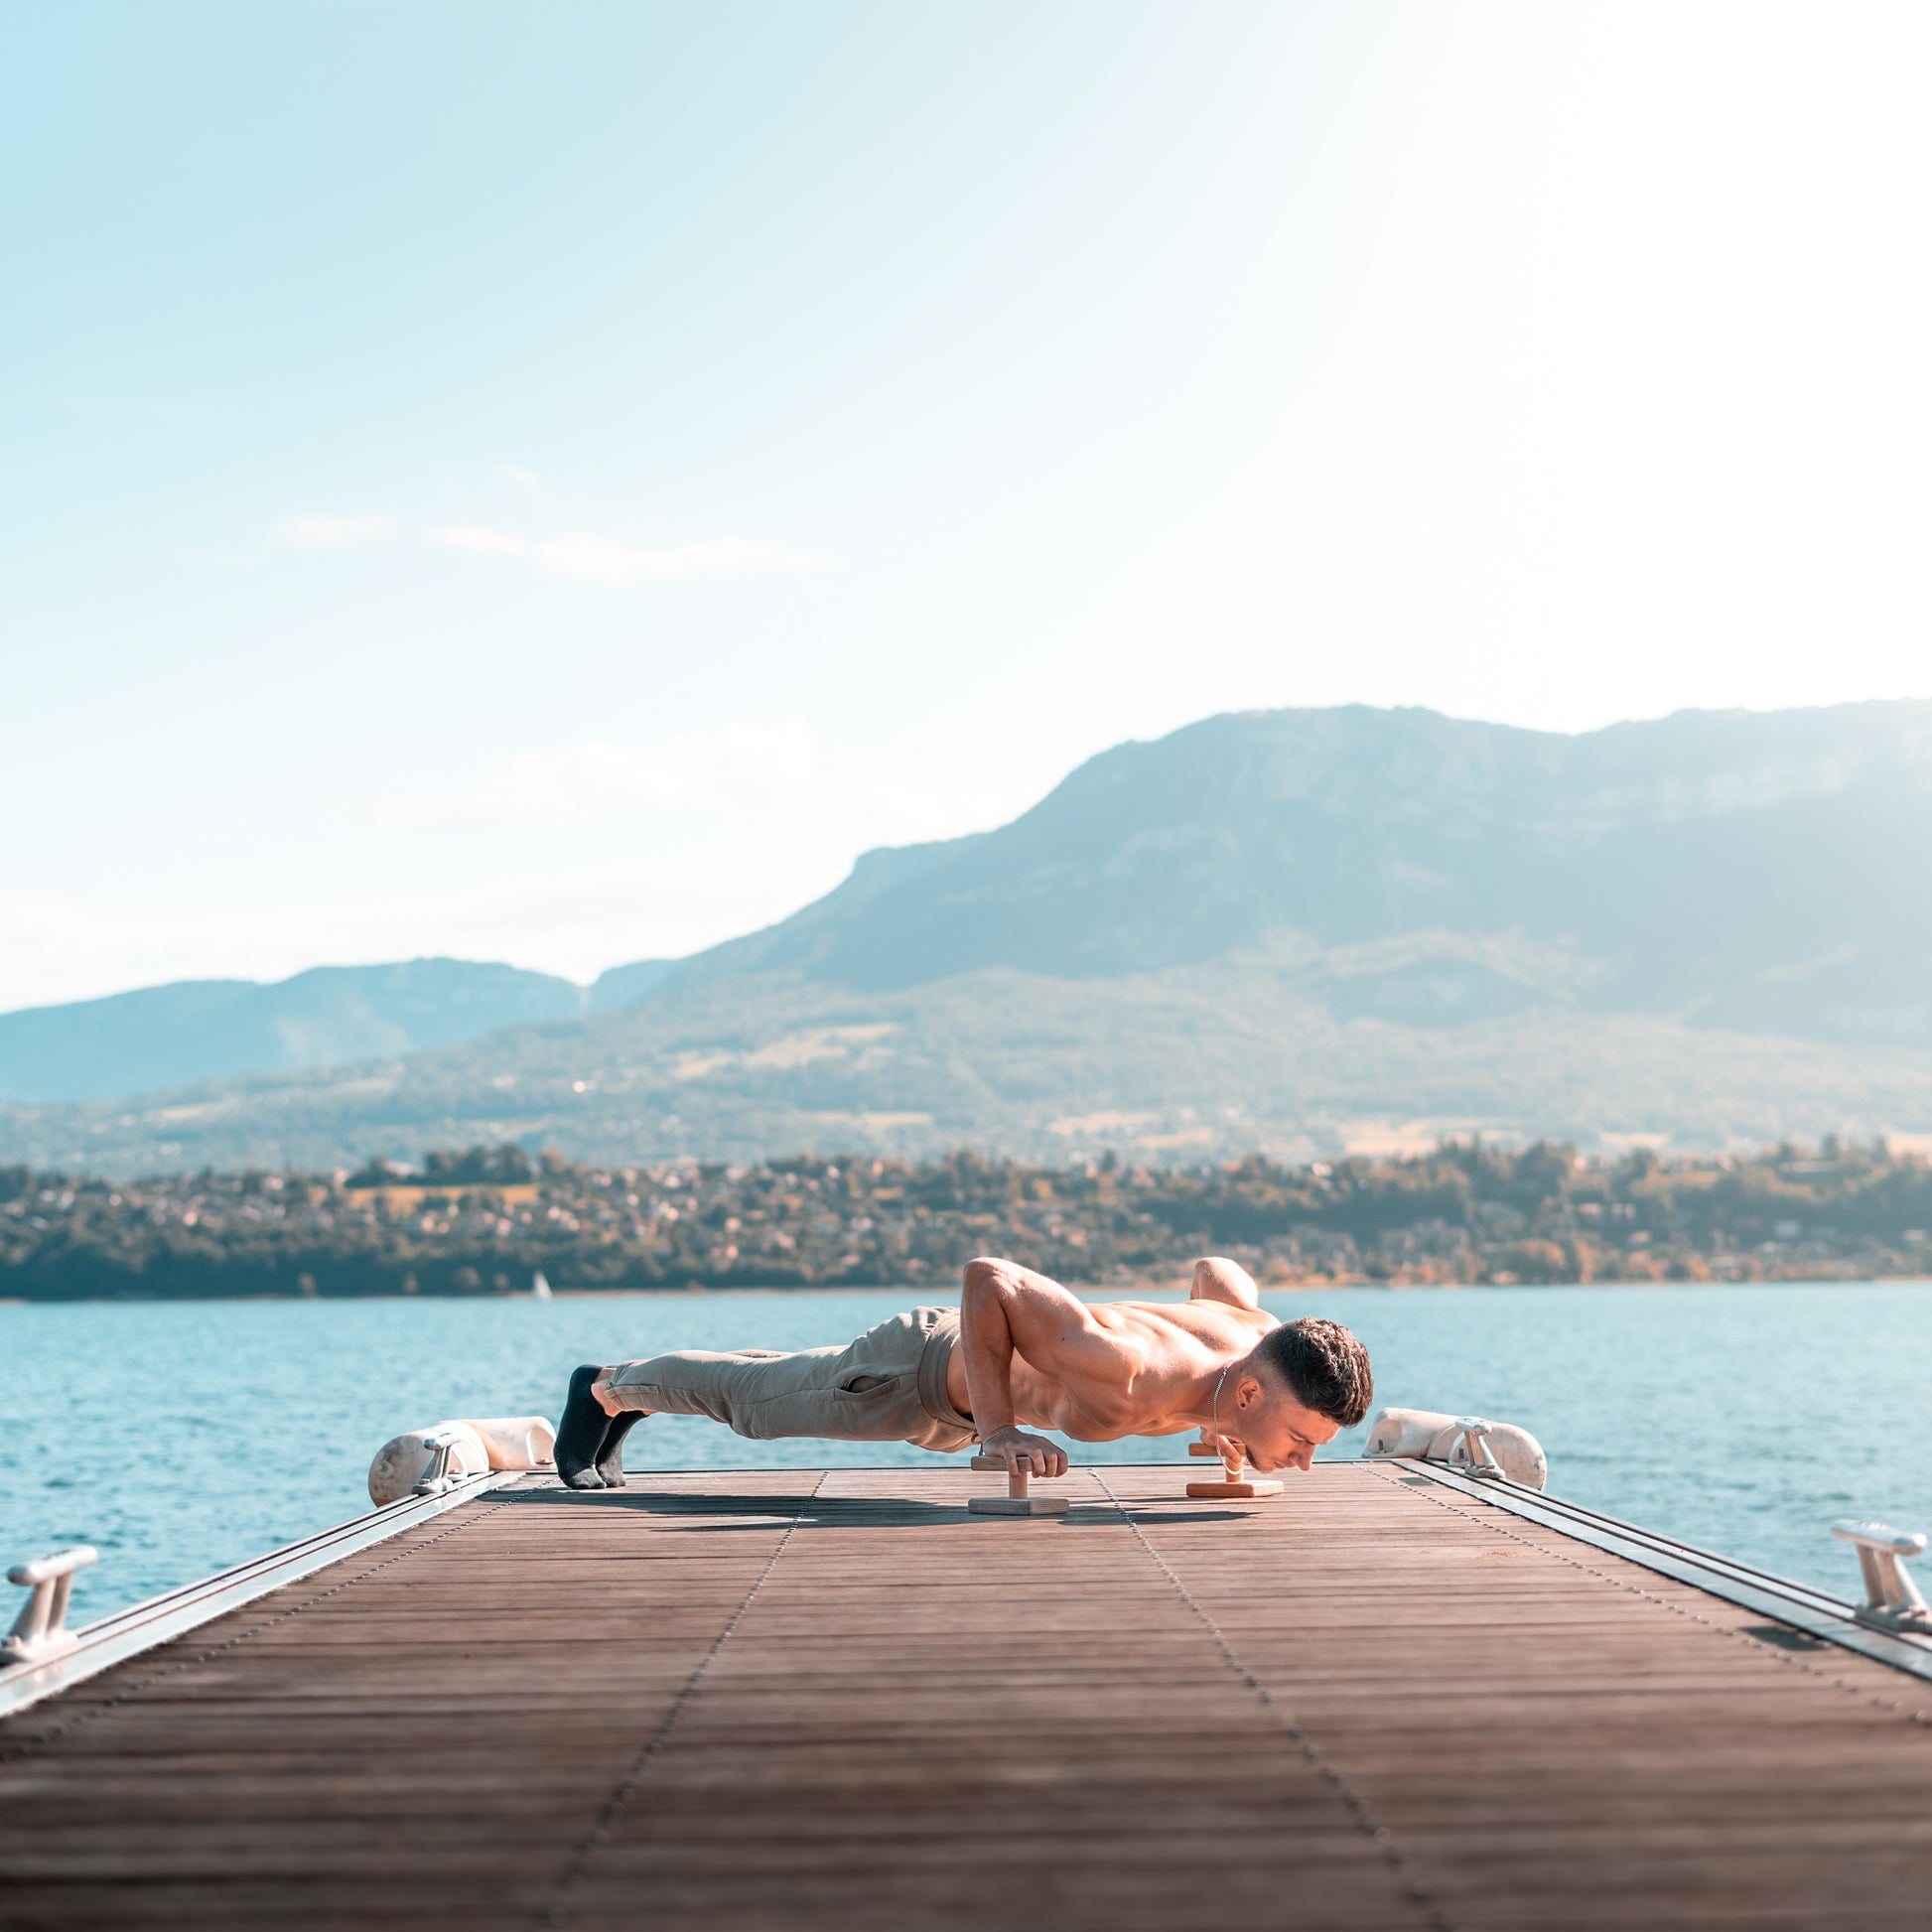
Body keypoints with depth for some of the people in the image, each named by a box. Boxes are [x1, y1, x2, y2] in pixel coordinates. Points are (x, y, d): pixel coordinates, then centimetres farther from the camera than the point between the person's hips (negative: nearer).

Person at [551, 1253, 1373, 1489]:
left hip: (995, 1375, 8)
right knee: (750, 1398, 18)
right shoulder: (1128, 1372, -48)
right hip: (930, 1369, -7)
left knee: (785, 1387, 31)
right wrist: (997, 1428, -38)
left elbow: (1214, 1269, -1)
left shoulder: (1260, 1333, -26)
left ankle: (632, 1394, 55)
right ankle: (605, 1390, 46)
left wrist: (1232, 1427, -3)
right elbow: (988, 1276, -42)